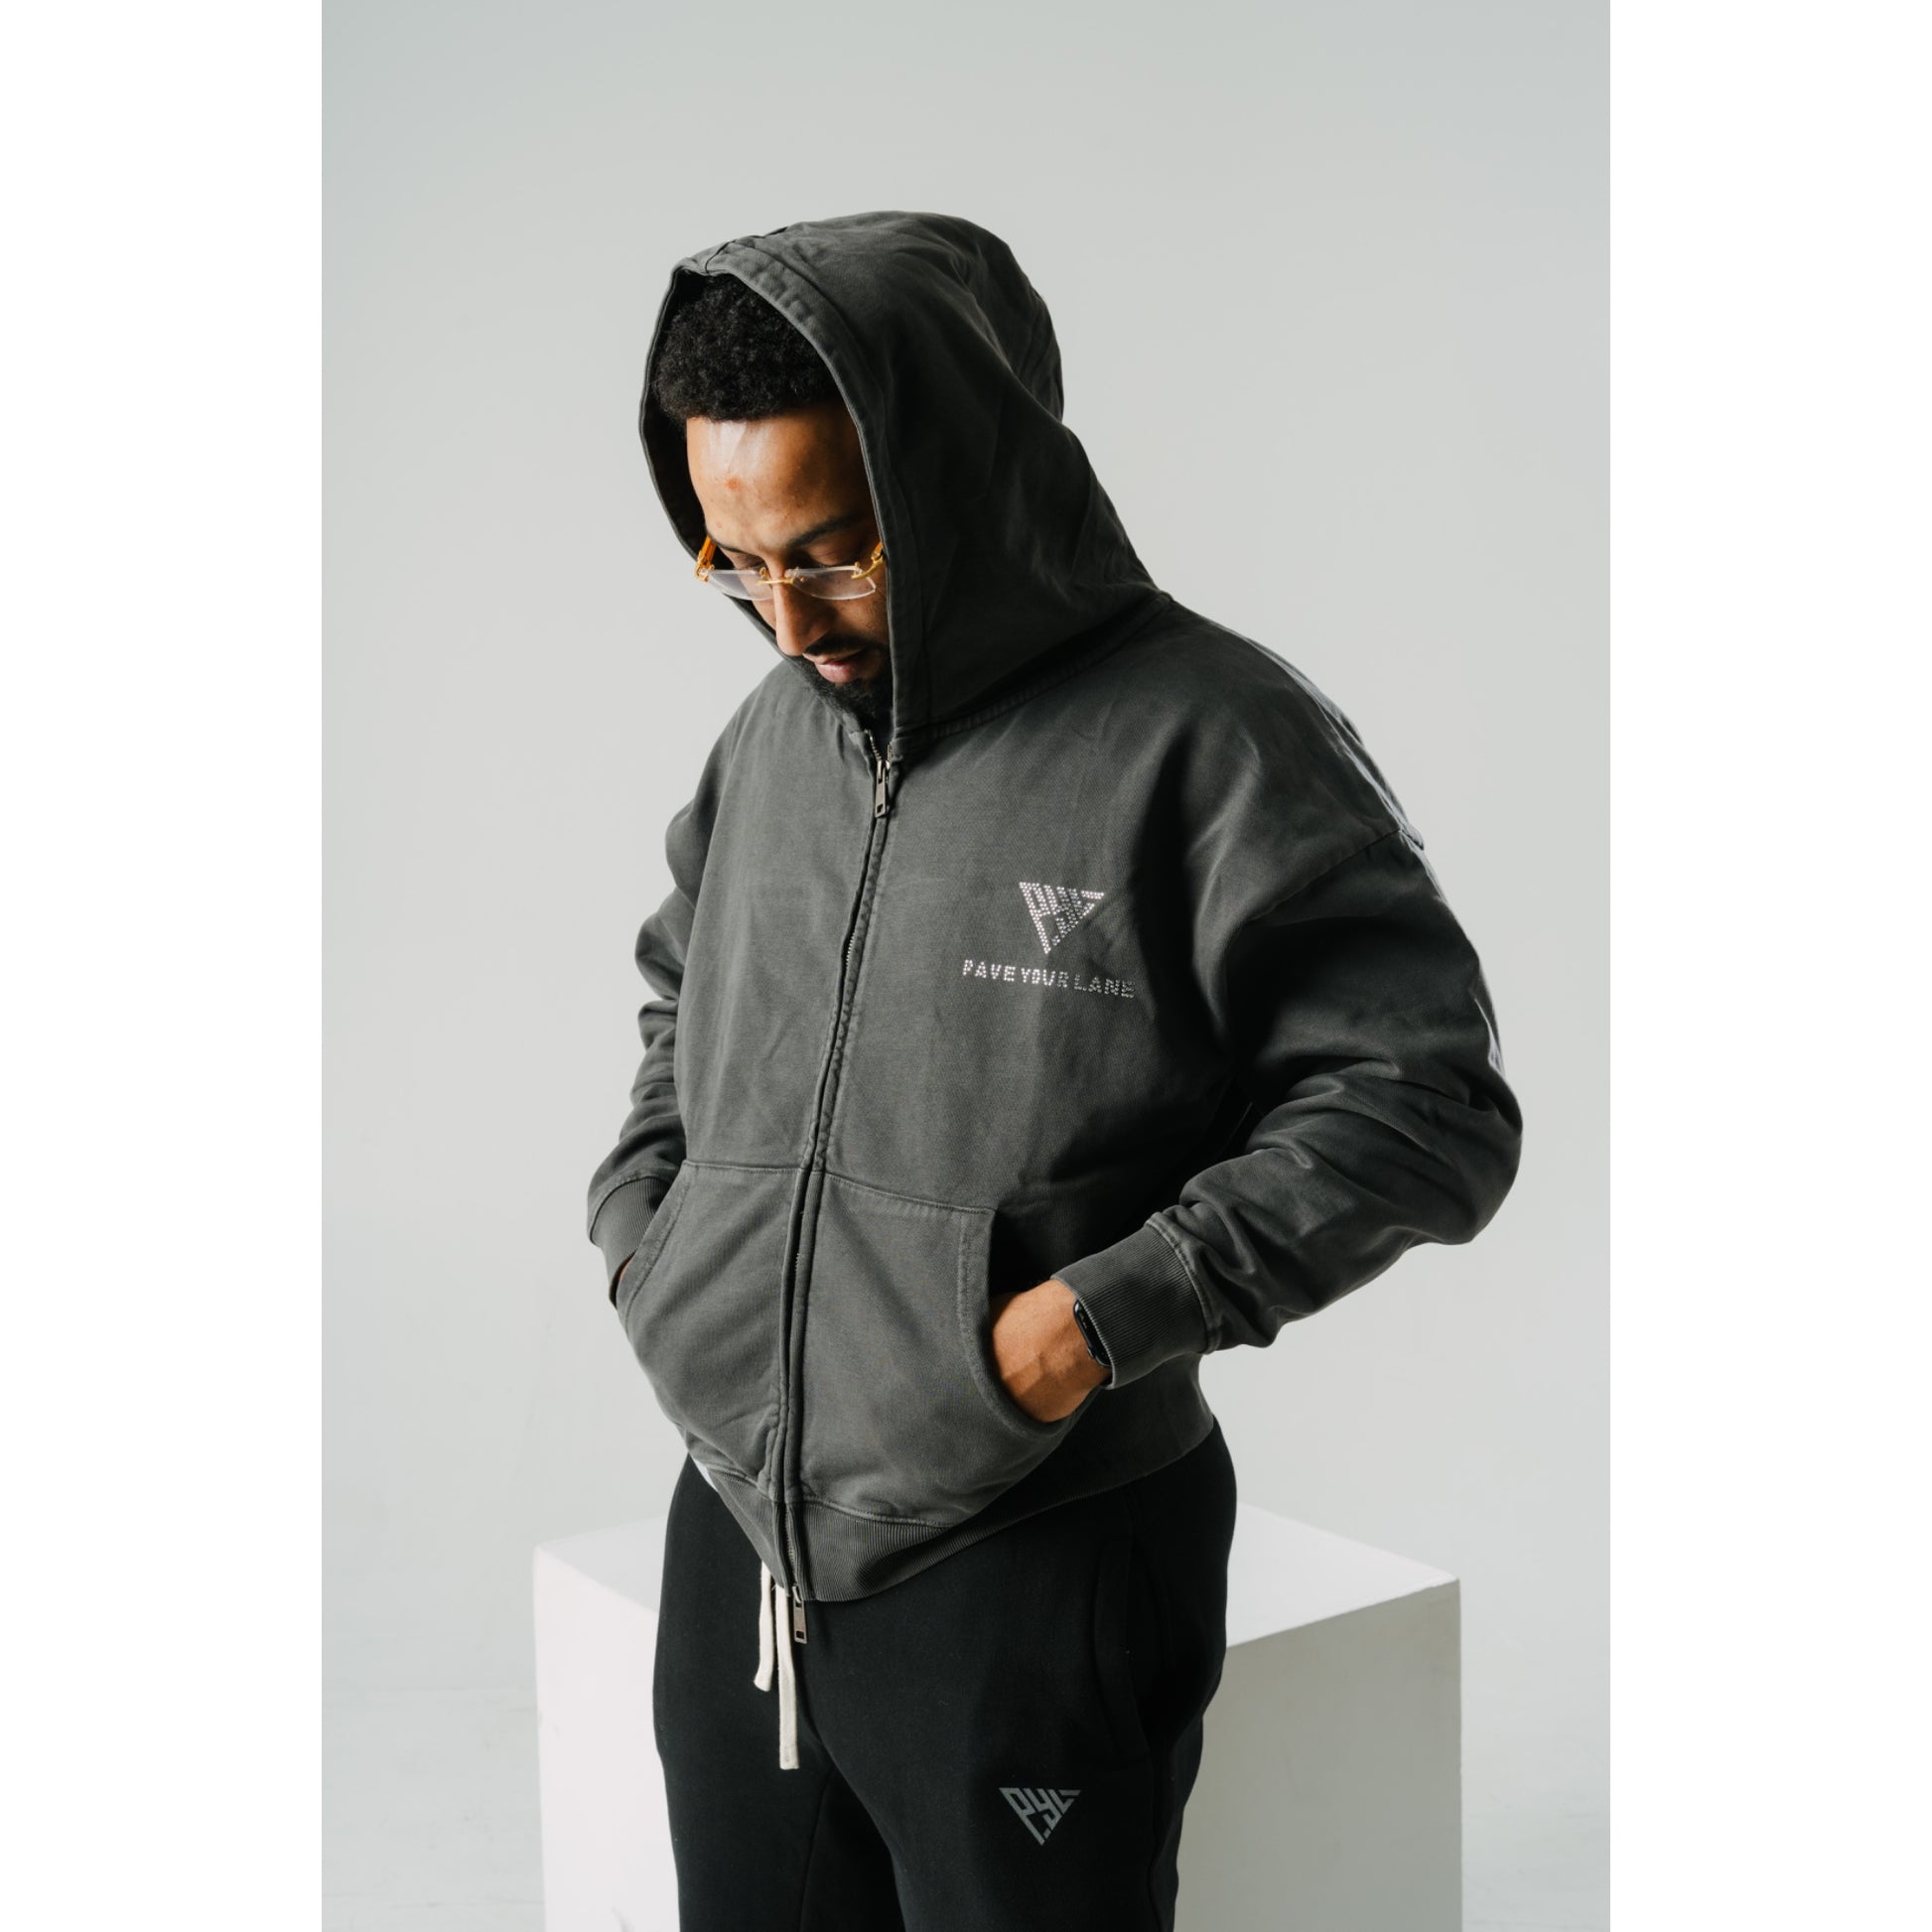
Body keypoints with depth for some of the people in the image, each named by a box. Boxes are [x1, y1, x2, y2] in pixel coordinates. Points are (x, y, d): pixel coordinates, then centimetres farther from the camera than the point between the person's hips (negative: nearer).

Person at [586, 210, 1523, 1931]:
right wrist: (641, 1219, 7)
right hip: (732, 1551, 6)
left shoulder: (1207, 738, -14)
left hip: (1032, 1585, -6)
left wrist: (1110, 1315, -20)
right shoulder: (769, 734, 6)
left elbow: (1427, 1107, -14)